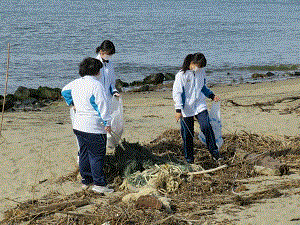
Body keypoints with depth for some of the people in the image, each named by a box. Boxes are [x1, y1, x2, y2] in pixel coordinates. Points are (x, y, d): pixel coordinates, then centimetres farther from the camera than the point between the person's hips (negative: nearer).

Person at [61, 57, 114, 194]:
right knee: (97, 155, -2)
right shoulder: (96, 85, -15)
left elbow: (64, 91, 29)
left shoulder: (76, 83, 9)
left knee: (84, 153, 17)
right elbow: (102, 105, -17)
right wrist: (107, 122, -13)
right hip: (94, 126, -8)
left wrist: (72, 103, 37)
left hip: (78, 124, 8)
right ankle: (99, 184, 0)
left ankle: (86, 181, 25)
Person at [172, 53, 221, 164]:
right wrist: (178, 110, -18)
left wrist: (212, 96, 7)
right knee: (187, 133, 3)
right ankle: (189, 157, 17)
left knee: (206, 127, -15)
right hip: (186, 109, -3)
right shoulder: (181, 75, -12)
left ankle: (214, 151, -4)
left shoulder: (201, 72, 5)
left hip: (200, 106, 3)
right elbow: (177, 93, -12)